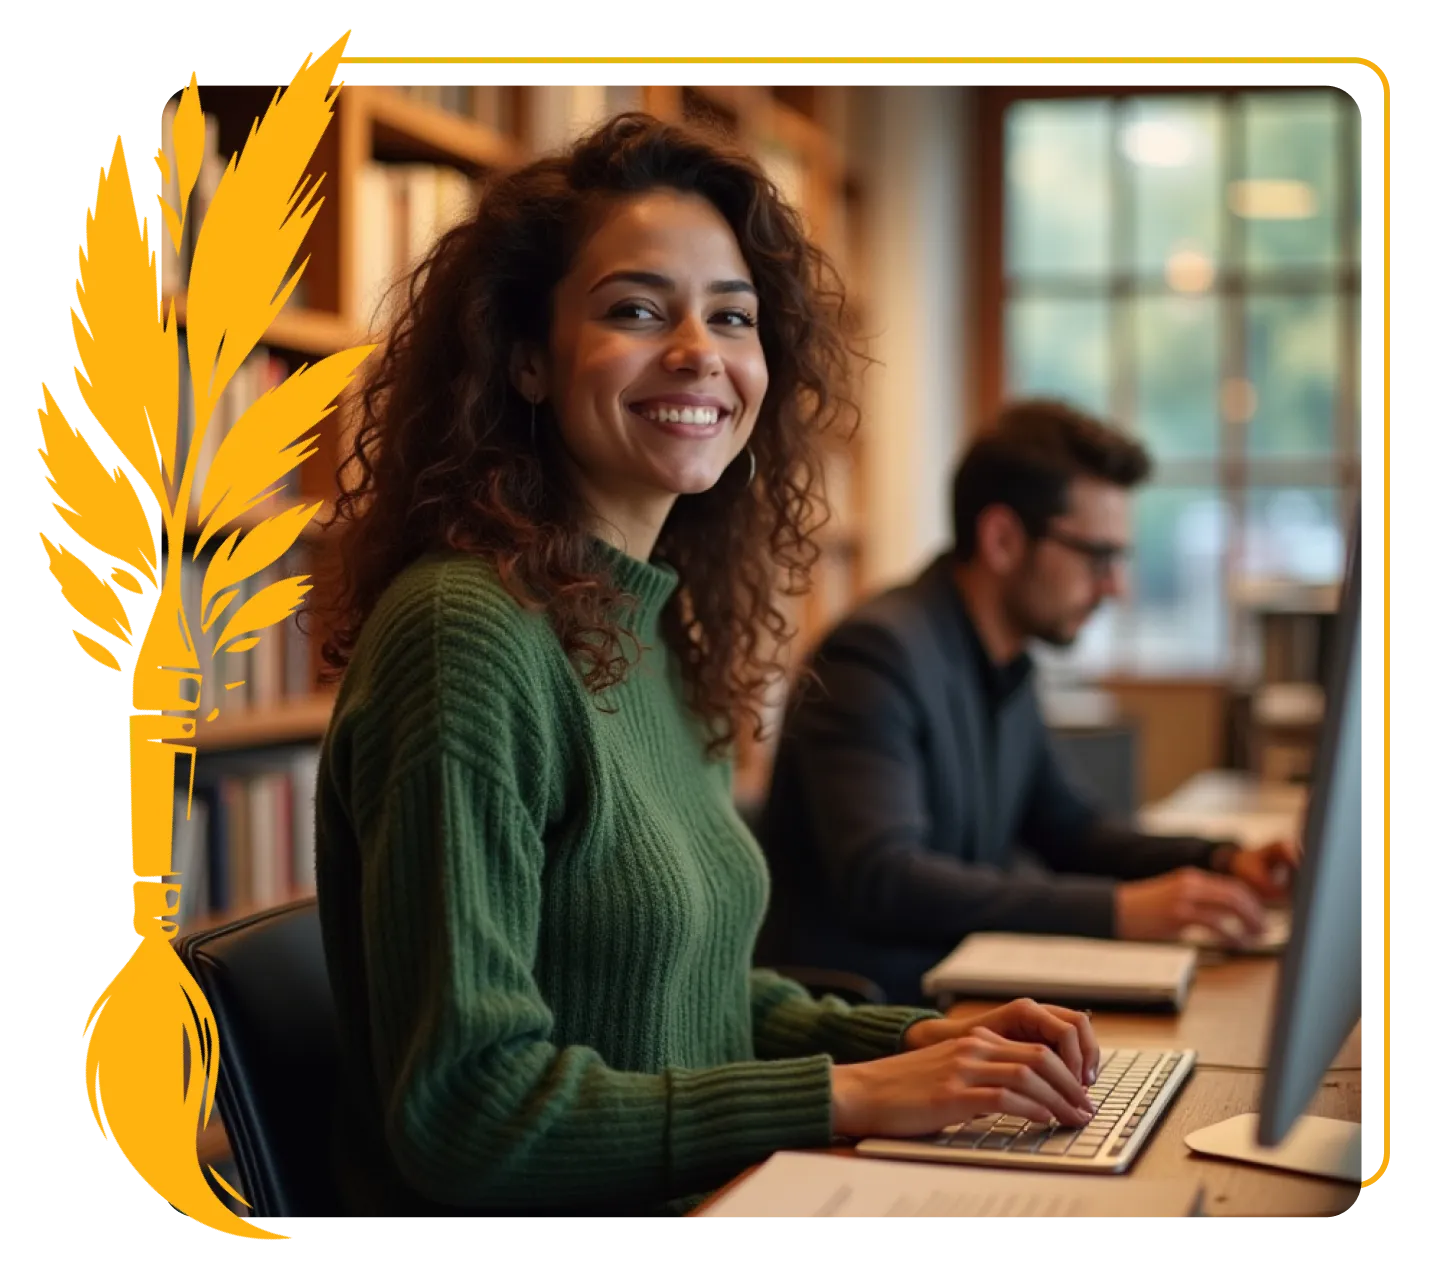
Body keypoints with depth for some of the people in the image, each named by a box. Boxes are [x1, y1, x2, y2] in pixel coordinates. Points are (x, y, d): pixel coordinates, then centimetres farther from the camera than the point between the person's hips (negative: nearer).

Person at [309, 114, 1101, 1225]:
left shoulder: (664, 631, 8)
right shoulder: (462, 632, -17)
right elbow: (462, 1109, -19)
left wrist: (914, 1039, 0)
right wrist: (849, 1095, -17)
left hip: (704, 1199, 7)